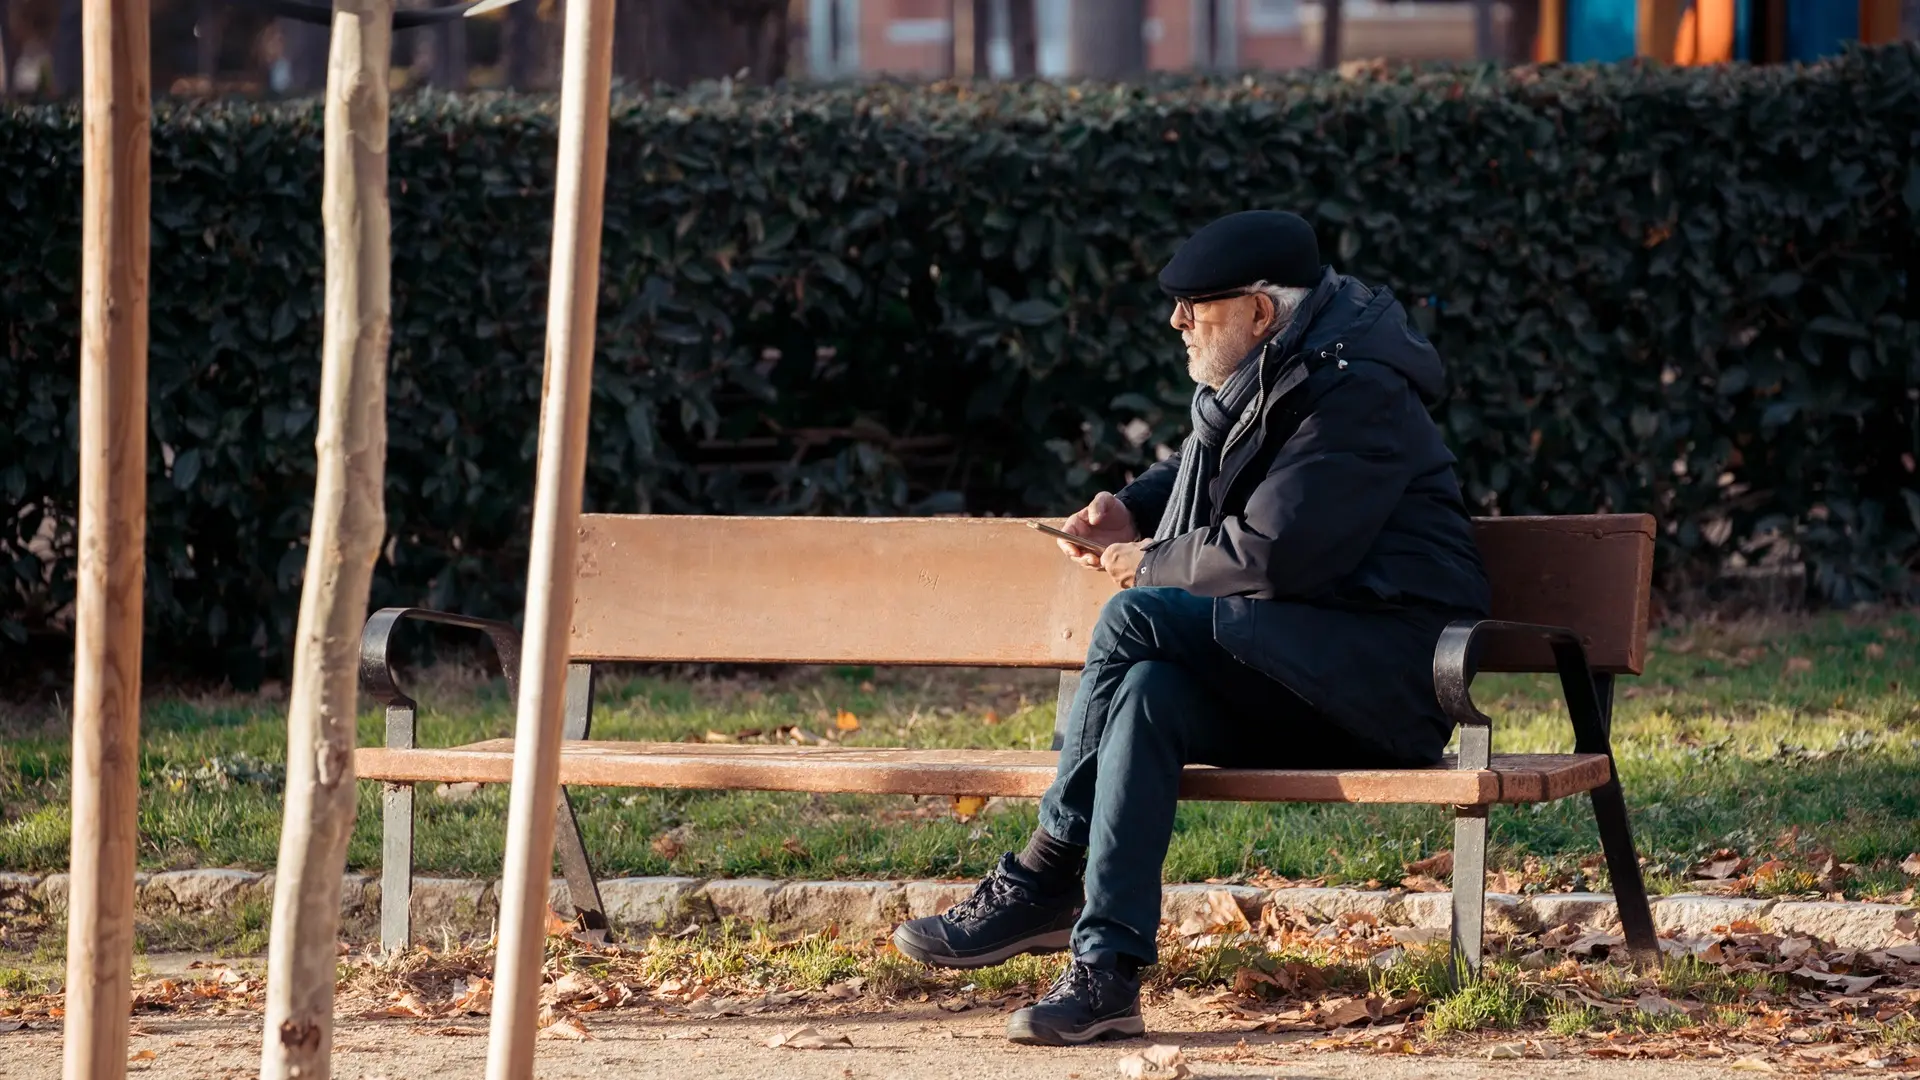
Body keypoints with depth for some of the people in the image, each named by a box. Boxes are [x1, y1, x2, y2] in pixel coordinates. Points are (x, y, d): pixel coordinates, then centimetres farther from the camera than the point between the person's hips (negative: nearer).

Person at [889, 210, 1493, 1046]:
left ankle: (1044, 879, -14)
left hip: (1389, 658, -9)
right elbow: (1197, 471, 36)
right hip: (1304, 682, 9)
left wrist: (1150, 566, -8)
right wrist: (1131, 508, 13)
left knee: (1137, 619, -23)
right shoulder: (1259, 382, 14)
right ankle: (1107, 969, -26)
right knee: (1149, 691, -18)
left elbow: (1272, 553, -24)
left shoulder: (1357, 394, -15)